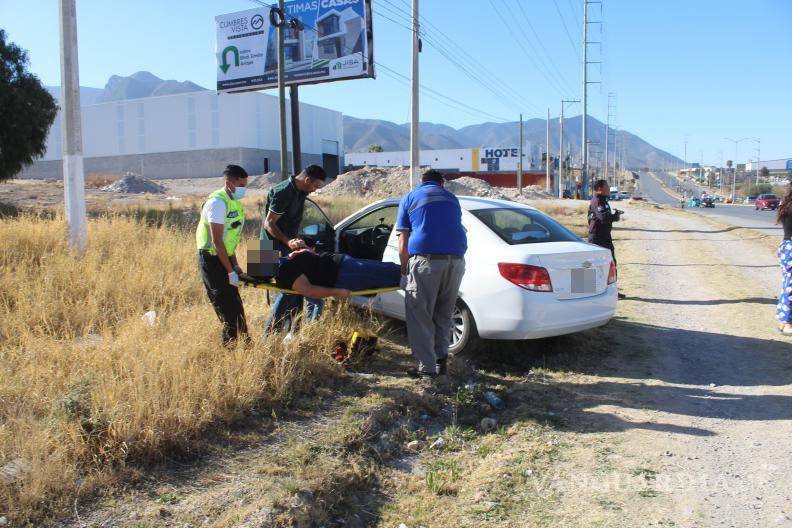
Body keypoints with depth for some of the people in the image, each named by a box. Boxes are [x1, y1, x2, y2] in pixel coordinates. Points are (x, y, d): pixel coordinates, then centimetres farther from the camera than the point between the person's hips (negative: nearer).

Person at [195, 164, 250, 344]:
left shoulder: (235, 202, 9)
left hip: (225, 257, 9)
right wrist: (230, 271, -20)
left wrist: (236, 266, 11)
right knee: (227, 307, -7)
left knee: (235, 304, 12)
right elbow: (217, 241, -21)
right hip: (212, 260, -8)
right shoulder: (217, 202, -19)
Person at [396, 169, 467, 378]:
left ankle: (427, 367, 4)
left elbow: (403, 245, 8)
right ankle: (441, 359, 22)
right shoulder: (452, 198, 23)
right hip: (456, 259, 4)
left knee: (420, 316, 4)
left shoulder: (409, 198, 14)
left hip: (426, 260, -4)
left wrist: (404, 271, 15)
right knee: (443, 314, 18)